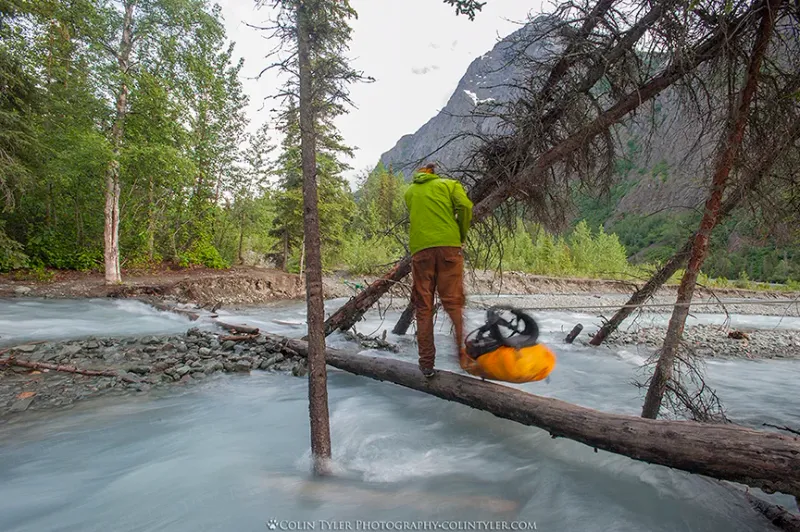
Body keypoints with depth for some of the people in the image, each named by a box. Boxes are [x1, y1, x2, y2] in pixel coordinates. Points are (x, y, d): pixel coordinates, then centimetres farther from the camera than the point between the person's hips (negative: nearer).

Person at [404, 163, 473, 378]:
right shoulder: (449, 184, 16)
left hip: (420, 249, 1)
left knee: (423, 307, 4)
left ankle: (427, 363, 5)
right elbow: (465, 206, 0)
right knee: (454, 301, 1)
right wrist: (462, 236, 11)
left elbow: (416, 216, 20)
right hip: (449, 245, -1)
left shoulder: (409, 192, 25)